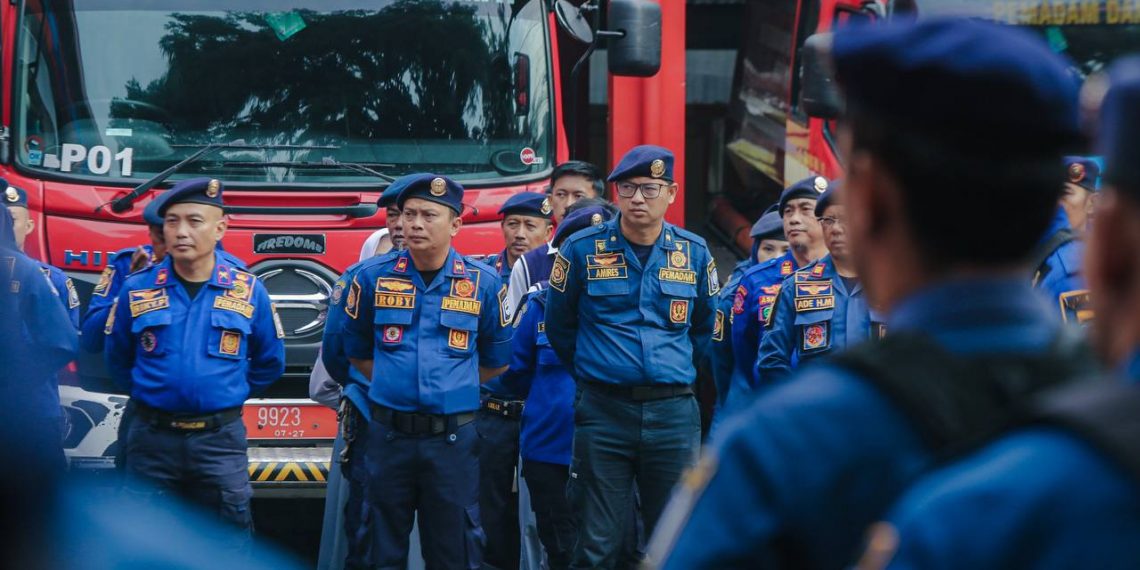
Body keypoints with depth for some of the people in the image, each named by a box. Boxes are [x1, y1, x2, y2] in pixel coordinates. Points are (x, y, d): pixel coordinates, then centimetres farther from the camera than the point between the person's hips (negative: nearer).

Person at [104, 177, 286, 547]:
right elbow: (118, 360, 14)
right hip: (153, 438, 1)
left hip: (221, 438, 0)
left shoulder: (249, 292, 1)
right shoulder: (137, 290, 1)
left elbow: (269, 363, 13)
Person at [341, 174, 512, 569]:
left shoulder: (484, 283, 1)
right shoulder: (373, 277, 2)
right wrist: (395, 384, 8)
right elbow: (357, 352, 15)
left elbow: (496, 362, 13)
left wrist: (450, 384, 11)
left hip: (454, 439, -1)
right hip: (388, 435, 1)